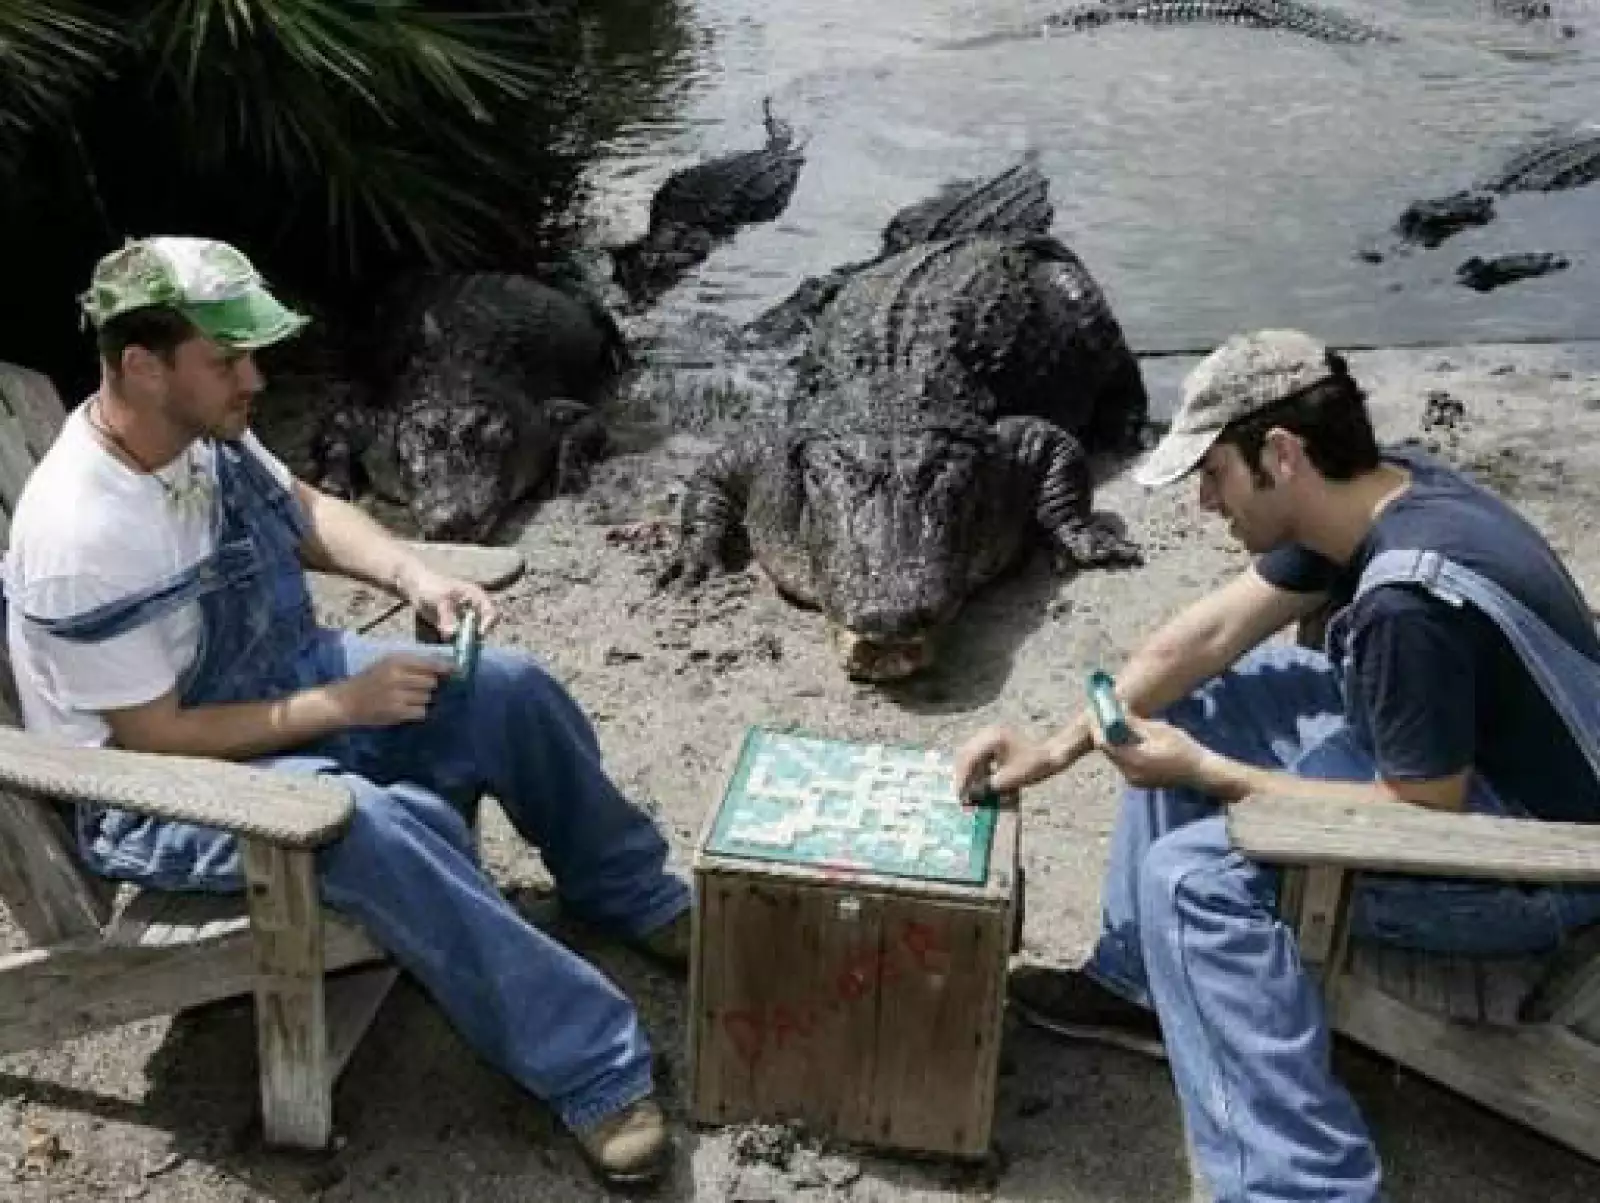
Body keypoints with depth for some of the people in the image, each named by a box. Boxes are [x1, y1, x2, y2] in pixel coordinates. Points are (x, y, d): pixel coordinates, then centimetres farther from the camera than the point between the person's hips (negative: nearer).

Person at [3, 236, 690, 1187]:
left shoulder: (204, 429, -8)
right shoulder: (82, 538, -31)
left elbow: (304, 509, 10)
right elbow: (157, 738, -25)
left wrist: (413, 575, -7)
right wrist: (345, 705, -23)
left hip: (284, 680, 8)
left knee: (512, 691, -2)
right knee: (380, 826, -36)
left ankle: (635, 897, 19)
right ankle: (594, 1072, -25)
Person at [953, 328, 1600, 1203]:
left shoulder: (1410, 601, -33)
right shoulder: (1374, 492, -5)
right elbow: (1209, 633, 1)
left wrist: (1206, 775, -20)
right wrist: (1058, 747, -1)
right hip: (1450, 753, 9)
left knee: (1196, 877, -21)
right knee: (1187, 705, 10)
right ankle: (1137, 984, 20)